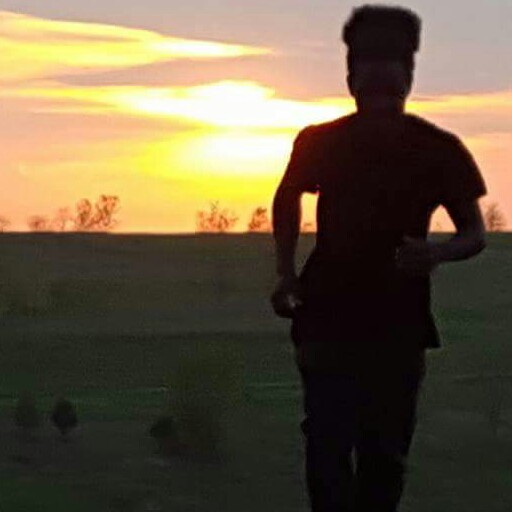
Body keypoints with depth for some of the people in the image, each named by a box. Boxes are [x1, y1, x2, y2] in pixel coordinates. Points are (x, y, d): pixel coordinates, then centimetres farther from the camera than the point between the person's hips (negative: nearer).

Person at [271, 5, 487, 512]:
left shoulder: (438, 150, -4)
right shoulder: (320, 143, 0)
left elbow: (476, 233, 1)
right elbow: (287, 200, 20)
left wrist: (438, 252, -21)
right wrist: (286, 273, 7)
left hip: (399, 323, 0)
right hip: (327, 317, 0)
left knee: (386, 452, 4)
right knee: (327, 445, -8)